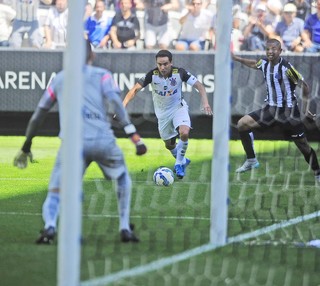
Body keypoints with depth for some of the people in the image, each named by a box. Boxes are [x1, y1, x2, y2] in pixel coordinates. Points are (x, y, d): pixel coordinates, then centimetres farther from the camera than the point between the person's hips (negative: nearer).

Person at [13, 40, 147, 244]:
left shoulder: (59, 79, 23)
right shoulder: (102, 75, 15)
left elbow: (38, 115, 25)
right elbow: (116, 102, -3)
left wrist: (26, 147, 35)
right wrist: (134, 135, -10)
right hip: (103, 139, -1)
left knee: (55, 194, 4)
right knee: (123, 178, 27)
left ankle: (50, 226, -28)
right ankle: (125, 229, 19)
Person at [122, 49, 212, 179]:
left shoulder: (179, 72, -22)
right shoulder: (152, 75, -22)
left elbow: (199, 86, -17)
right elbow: (135, 89, -21)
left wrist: (205, 103, -32)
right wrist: (123, 106, -33)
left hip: (178, 107, -2)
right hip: (162, 112, 2)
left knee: (184, 133, -27)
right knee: (169, 145, 11)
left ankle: (179, 163, -4)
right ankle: (182, 161, 42)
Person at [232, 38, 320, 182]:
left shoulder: (286, 68, -20)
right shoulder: (264, 63, -1)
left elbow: (304, 86, -11)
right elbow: (254, 64, 25)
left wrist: (305, 107, -11)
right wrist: (236, 58, 18)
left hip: (288, 111, -6)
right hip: (270, 109, 6)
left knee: (303, 145, -2)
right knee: (242, 124, -4)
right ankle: (251, 160, 9)